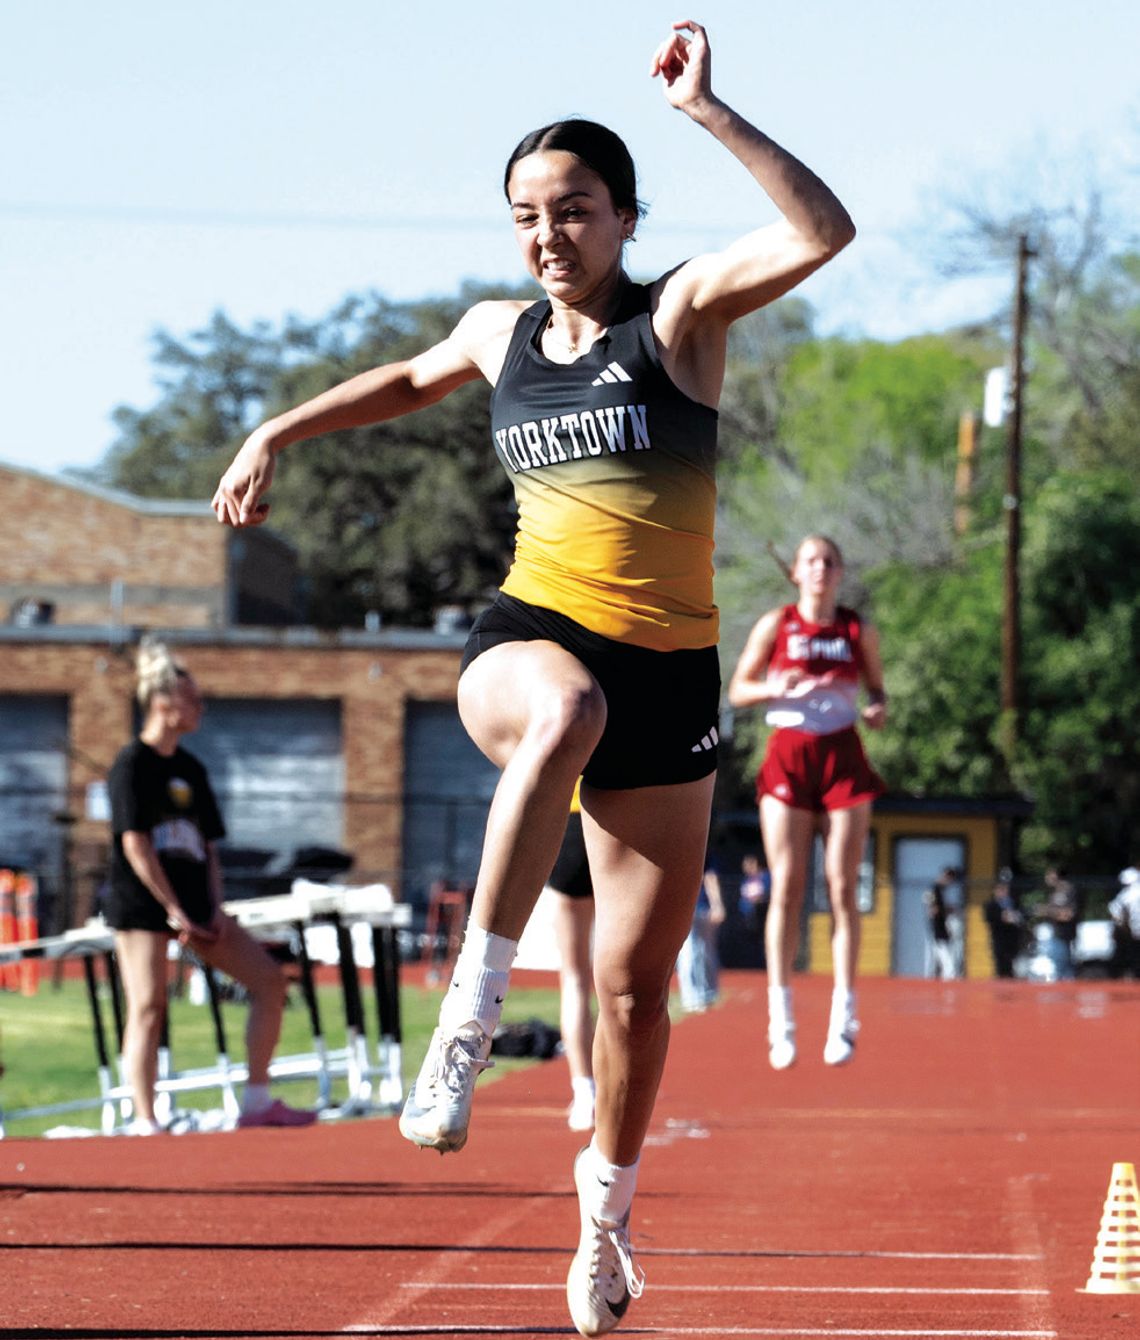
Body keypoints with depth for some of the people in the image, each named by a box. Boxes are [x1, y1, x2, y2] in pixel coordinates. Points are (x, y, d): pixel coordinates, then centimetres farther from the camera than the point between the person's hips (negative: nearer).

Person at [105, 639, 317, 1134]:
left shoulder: (190, 769, 16)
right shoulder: (132, 765, -8)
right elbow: (134, 843, -15)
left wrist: (214, 908, 3)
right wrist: (172, 908, -17)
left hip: (192, 905, 8)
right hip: (141, 903, -8)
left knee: (269, 980, 1)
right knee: (147, 1008, -12)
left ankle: (257, 1102, 3)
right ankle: (143, 1121, -11)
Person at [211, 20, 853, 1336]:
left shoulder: (683, 314, -1)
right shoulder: (500, 332, 10)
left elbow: (822, 233, -20)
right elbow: (413, 379, 35)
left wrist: (708, 111, -21)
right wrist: (279, 432, 30)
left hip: (670, 674, 0)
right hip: (529, 634, 1)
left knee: (636, 982, 5)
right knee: (566, 712, -41)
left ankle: (605, 1207, 30)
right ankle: (469, 1014, -44)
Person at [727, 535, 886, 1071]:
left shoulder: (859, 631, 7)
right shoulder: (775, 625, 4)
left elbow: (876, 688, 17)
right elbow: (737, 689, 7)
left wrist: (878, 708, -5)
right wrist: (773, 688, -13)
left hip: (843, 760, 1)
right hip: (788, 759, -1)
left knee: (843, 889, -3)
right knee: (787, 887, -6)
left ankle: (844, 1013, -3)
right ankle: (780, 1014, -4)